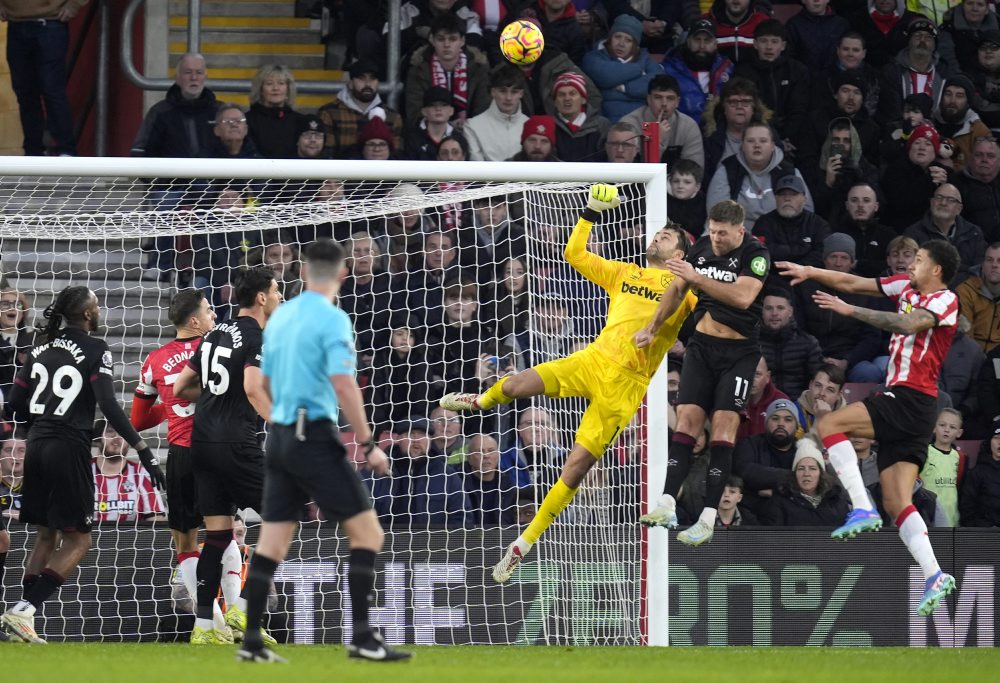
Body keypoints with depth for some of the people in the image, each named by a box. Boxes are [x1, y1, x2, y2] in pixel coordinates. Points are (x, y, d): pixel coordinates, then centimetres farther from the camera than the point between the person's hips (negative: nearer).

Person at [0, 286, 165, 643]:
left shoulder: (41, 350, 10)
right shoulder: (95, 350, -7)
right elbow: (109, 406, -16)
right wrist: (143, 449, -17)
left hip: (37, 448, 6)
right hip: (69, 449, -6)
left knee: (45, 536, 15)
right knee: (78, 540, 1)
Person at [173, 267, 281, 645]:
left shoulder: (216, 333, 16)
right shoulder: (258, 337, -8)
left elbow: (180, 389, 19)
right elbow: (253, 388, -25)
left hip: (202, 443, 8)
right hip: (236, 443, -8)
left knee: (217, 535, 9)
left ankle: (203, 627, 5)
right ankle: (243, 610, -5)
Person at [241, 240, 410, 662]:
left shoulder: (280, 317, 11)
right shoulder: (332, 320, -11)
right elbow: (343, 385, -20)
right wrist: (368, 444, -15)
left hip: (280, 437, 7)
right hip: (316, 439, -7)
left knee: (271, 544, 8)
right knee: (367, 532, -2)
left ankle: (252, 641, 7)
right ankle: (361, 636, -8)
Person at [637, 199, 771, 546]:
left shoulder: (756, 254, -13)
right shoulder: (702, 247, 5)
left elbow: (743, 297, -28)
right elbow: (677, 288, 18)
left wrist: (697, 278, -30)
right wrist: (652, 327, 15)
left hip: (739, 351, -5)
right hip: (702, 345, 5)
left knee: (723, 425, -13)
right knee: (688, 418, -8)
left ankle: (708, 518, -17)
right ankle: (667, 505, -16)